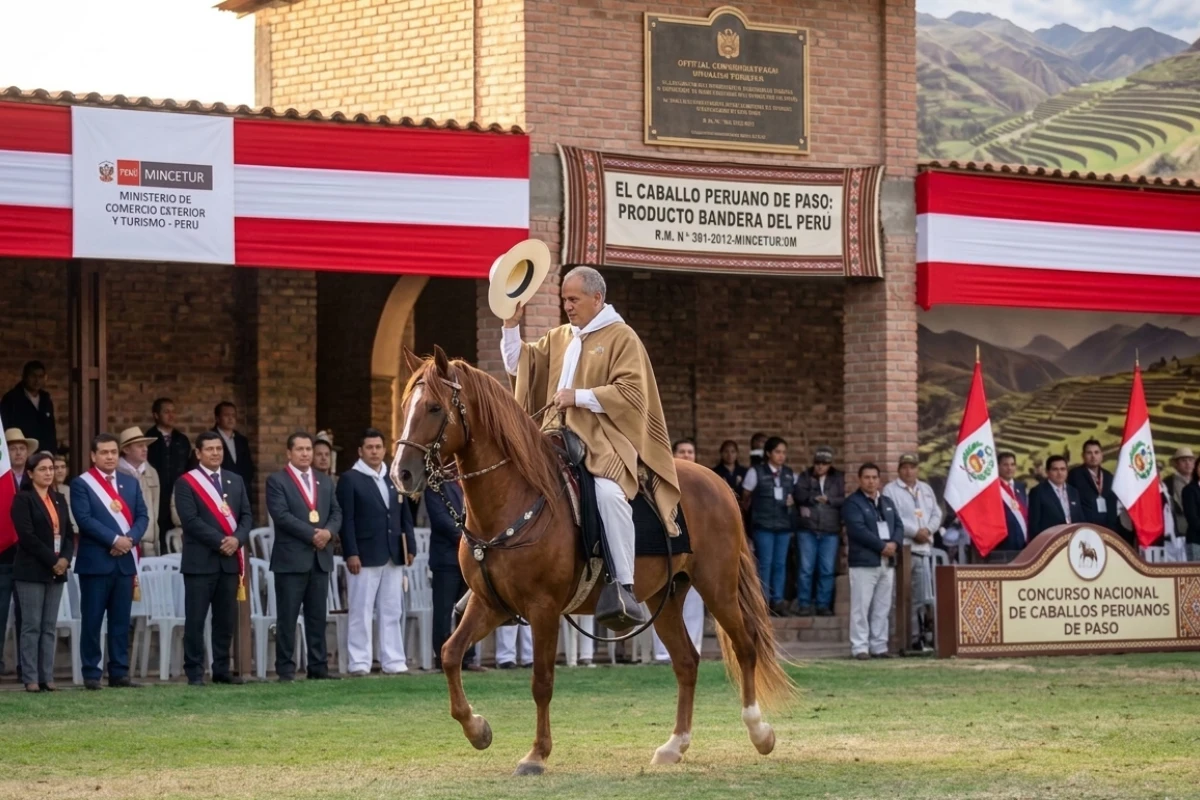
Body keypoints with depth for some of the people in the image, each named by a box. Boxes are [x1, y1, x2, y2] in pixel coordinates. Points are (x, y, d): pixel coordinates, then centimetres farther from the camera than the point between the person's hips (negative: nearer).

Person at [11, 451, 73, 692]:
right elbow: (27, 536, -13)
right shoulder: (23, 499, -4)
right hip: (32, 571, -6)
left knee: (50, 627, 4)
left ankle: (47, 677, 5)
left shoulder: (59, 500, 16)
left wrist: (65, 559, -5)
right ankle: (31, 679, -4)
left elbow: (69, 534, 13)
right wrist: (52, 561, -15)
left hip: (57, 571, 6)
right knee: (32, 626, -5)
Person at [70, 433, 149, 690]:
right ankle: (91, 674, 0)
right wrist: (114, 539, -17)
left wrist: (130, 539, -10)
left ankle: (119, 672, 8)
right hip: (95, 561, -5)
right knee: (92, 620, -2)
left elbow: (142, 516, 9)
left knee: (121, 620, 5)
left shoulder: (130, 483, 16)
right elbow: (84, 519, -12)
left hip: (125, 561, 5)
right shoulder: (81, 484, 0)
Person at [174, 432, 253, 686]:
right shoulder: (186, 483, -2)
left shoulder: (235, 481, 15)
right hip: (200, 560, -5)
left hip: (230, 560, 5)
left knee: (226, 619, 7)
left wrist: (237, 539, -9)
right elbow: (190, 520, -11)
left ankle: (222, 669, 13)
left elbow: (246, 515, 11)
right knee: (195, 620, -4)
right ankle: (194, 672, -1)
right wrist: (220, 541, -15)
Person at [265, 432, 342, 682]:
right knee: (288, 618, -4)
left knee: (318, 616, 7)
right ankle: (285, 669, -1)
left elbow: (336, 513, 13)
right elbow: (281, 515, -12)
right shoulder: (277, 481, -1)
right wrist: (311, 534, -16)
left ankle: (318, 666, 10)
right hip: (291, 558, -5)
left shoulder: (325, 482, 18)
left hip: (321, 558, 5)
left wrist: (328, 531, -9)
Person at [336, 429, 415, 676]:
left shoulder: (394, 479, 15)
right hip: (365, 556, -5)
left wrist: (410, 547, 8)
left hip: (394, 556, 5)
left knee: (393, 612, 6)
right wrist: (351, 553, -14)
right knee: (361, 612, -3)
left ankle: (393, 661, 9)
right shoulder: (350, 479, -1)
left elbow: (405, 516, 16)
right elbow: (346, 519, -7)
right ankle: (360, 663, -1)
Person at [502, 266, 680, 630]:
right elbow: (519, 366, 26)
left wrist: (580, 397, -16)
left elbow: (631, 393, -10)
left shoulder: (621, 338, 0)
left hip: (606, 441, -8)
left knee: (607, 491, -35)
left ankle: (623, 588, -37)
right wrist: (511, 325, 13)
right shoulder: (558, 338, 21)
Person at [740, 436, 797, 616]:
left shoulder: (789, 474, 11)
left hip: (784, 524, 4)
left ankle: (777, 601, 8)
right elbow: (746, 497, 6)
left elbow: (796, 494, 22)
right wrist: (753, 511, 6)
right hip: (764, 525, -4)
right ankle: (763, 602, -1)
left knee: (780, 564, 4)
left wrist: (793, 501, 2)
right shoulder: (756, 472, 0)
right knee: (765, 563, -6)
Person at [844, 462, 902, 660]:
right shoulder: (853, 503, -4)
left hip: (887, 561, 7)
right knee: (861, 606, -7)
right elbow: (858, 530, -15)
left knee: (883, 607, 7)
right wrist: (882, 546, -17)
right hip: (864, 562, -7)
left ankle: (879, 646, 12)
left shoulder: (887, 502, 20)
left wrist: (895, 543, -7)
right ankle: (860, 647, -6)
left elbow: (898, 525, 14)